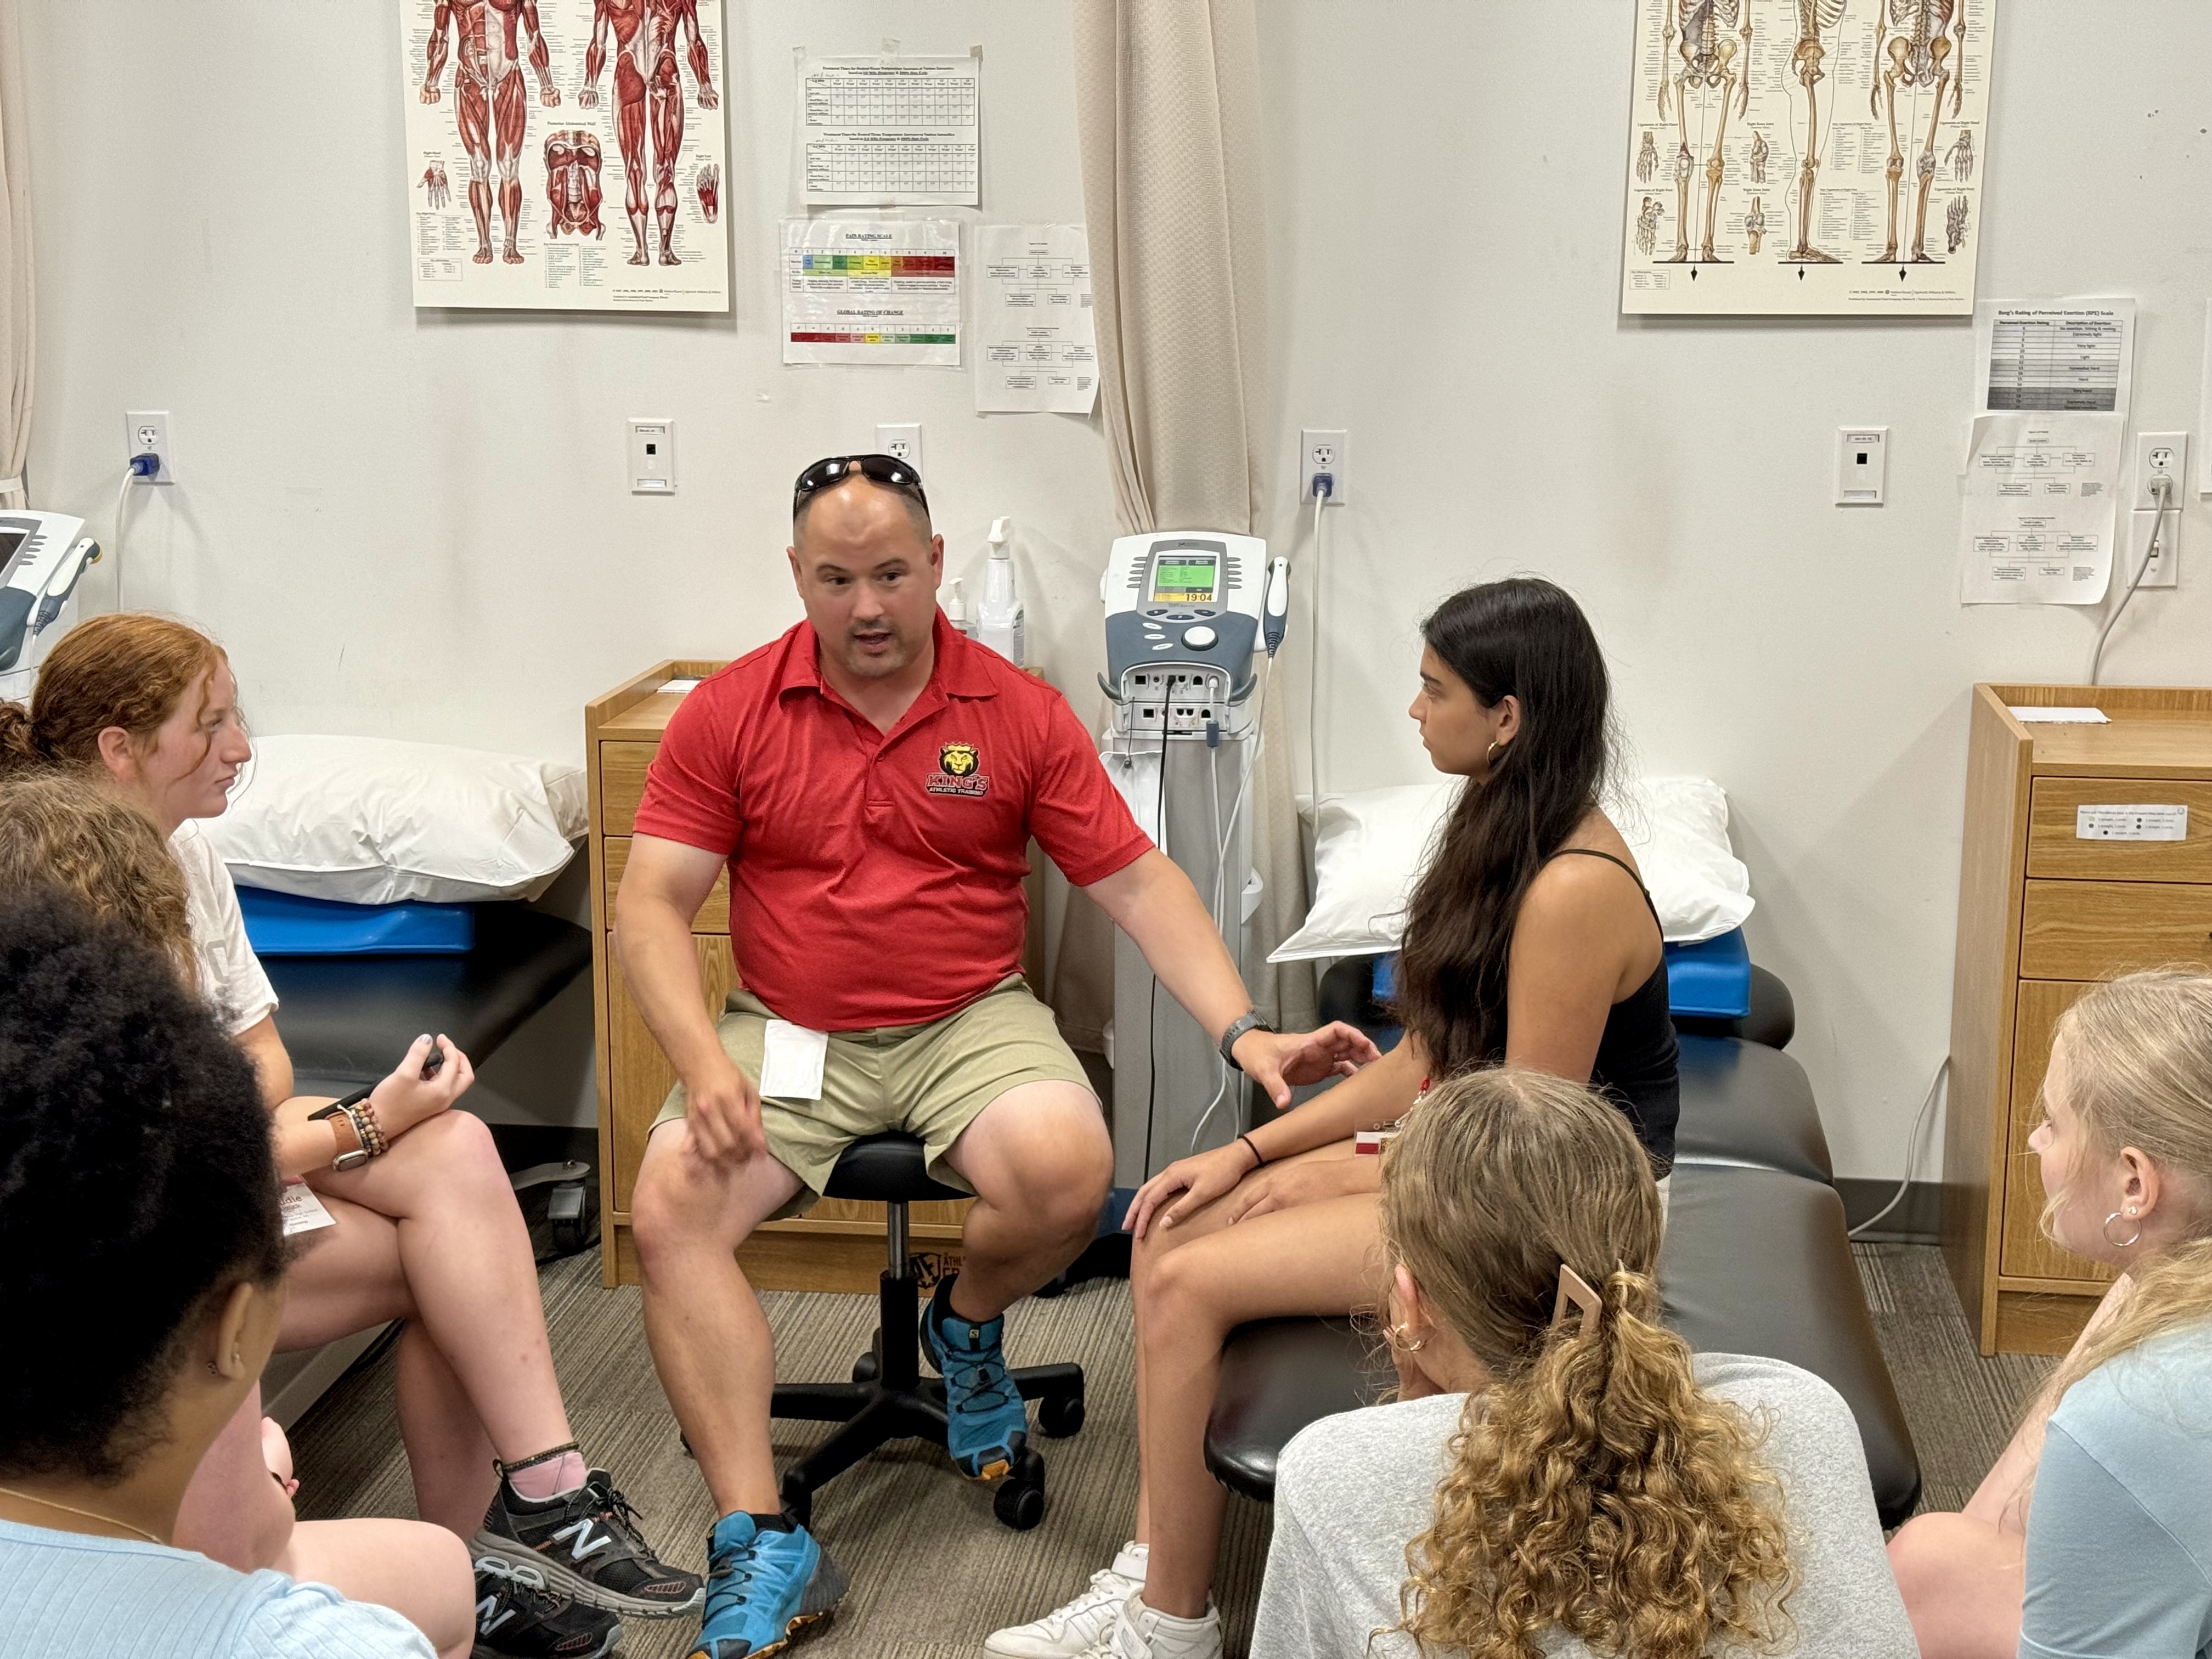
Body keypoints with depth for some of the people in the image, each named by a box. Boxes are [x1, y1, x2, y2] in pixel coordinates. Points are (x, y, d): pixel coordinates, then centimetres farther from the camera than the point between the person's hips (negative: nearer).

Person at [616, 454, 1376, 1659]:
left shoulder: (1018, 712, 0)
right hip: (786, 1032, 1)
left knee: (1068, 1166, -30)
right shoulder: (728, 712, 0)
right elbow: (650, 903, -2)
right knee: (670, 1207, -25)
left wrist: (1244, 1034, -15)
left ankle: (967, 1331, 7)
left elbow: (1138, 883, -2)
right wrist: (701, 1059, -19)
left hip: (970, 1024, 0)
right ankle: (759, 1546, -20)